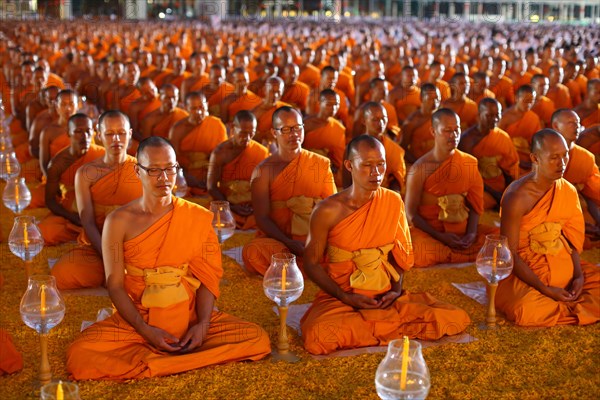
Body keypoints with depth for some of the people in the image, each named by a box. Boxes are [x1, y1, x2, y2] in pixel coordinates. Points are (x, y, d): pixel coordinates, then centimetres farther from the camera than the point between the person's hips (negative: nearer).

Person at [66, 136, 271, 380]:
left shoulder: (197, 218, 1)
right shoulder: (119, 222, -3)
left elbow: (207, 277, 0)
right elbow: (115, 285, -4)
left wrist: (202, 325, -17)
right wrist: (145, 331, -18)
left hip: (190, 318, 2)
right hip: (136, 321, -1)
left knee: (258, 339, -21)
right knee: (79, 356, -28)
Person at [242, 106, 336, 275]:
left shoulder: (322, 164, 10)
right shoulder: (263, 171, 4)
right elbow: (262, 218, -3)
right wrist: (290, 244, -19)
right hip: (277, 240, 0)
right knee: (252, 252, -35)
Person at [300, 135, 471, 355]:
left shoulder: (393, 201, 3)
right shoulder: (328, 211, -10)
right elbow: (311, 263, -3)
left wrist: (397, 289, -3)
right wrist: (346, 298, -14)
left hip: (386, 297, 4)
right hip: (341, 299, -3)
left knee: (456, 319, -14)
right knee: (318, 336, -37)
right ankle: (389, 328, -10)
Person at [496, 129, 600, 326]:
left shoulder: (569, 191, 0)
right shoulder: (517, 197, -20)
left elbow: (571, 239, 8)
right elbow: (510, 253, -19)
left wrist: (578, 275, -10)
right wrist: (546, 290, -23)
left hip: (563, 266, 6)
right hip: (524, 271, -6)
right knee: (530, 310, -34)